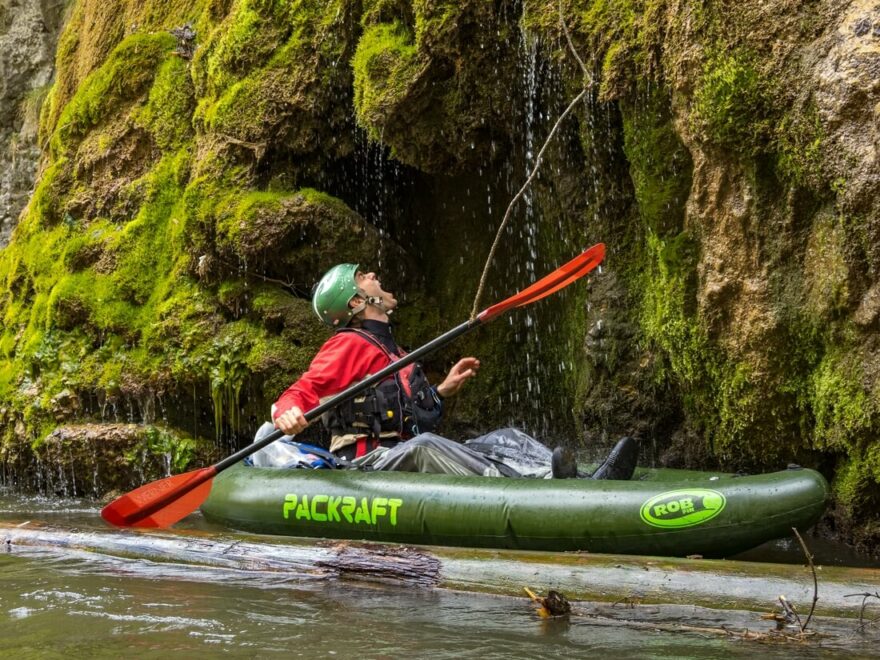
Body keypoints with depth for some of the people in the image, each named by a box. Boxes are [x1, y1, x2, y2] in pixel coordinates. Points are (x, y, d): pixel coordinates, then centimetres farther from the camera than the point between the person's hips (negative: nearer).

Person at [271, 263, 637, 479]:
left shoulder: (387, 347, 28)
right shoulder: (349, 345, -1)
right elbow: (300, 393, -13)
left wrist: (441, 391, 21)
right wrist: (287, 414, -35)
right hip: (370, 464, -9)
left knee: (506, 439, -8)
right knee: (423, 447, -39)